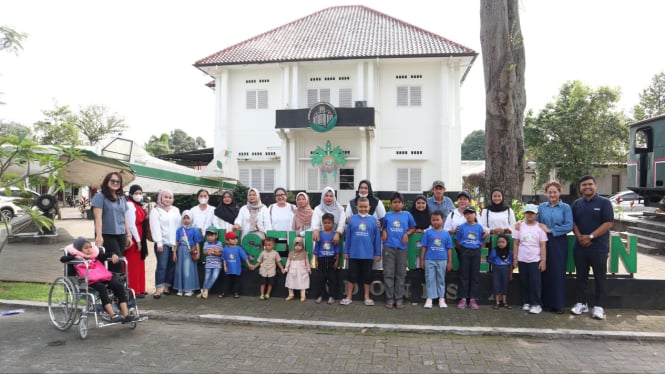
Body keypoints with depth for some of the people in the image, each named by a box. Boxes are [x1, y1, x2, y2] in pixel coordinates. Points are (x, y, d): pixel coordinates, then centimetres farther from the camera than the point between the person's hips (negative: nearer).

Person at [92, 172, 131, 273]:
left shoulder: (122, 198, 15)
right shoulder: (100, 196, -4)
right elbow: (98, 217, -11)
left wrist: (128, 234, 15)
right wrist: (99, 236, -19)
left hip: (121, 235, 6)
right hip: (107, 235, -6)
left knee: (114, 264, 9)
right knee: (118, 265, -10)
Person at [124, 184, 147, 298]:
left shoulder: (138, 205, 15)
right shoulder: (130, 205, -13)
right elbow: (131, 225, -19)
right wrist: (137, 241, -18)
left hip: (139, 238, 9)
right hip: (133, 239, -9)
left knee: (139, 265, 14)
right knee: (133, 266, -3)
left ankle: (140, 289, 22)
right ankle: (134, 291, 4)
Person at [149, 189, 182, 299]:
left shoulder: (176, 210, 16)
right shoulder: (155, 210, 2)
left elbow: (179, 225, 13)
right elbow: (155, 227, -7)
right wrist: (159, 242, -15)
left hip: (175, 243, 4)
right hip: (162, 243, -4)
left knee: (172, 265, 4)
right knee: (162, 265, -11)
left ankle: (166, 286, 14)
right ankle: (158, 288, -8)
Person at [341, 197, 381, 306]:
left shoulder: (373, 220, -3)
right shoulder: (352, 219, -2)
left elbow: (377, 238, 0)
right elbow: (348, 236, 2)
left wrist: (378, 253, 1)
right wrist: (346, 251, 3)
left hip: (368, 254, 0)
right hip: (354, 254, 0)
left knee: (367, 276, 12)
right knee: (351, 275, 9)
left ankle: (367, 297, 24)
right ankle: (348, 297, 19)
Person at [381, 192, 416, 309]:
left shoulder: (407, 215, 5)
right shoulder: (387, 215, 7)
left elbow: (413, 228, 10)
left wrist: (407, 234, -7)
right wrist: (383, 233, -2)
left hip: (402, 247, 0)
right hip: (389, 247, 0)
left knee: (401, 274, 5)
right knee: (388, 273, 1)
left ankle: (399, 298, 13)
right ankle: (389, 298, 8)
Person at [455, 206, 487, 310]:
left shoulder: (479, 227, 2)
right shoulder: (461, 227, -1)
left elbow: (482, 241, 8)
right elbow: (458, 242, 2)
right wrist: (462, 251, -2)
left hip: (476, 252, 1)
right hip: (465, 252, -1)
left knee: (475, 275, 4)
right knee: (464, 275, 2)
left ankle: (473, 299, 11)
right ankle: (463, 298, 8)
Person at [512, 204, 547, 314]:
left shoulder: (540, 227, -1)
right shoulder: (520, 226, 3)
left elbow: (543, 246, -1)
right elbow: (516, 244, 4)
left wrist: (543, 260, -6)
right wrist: (515, 258, 0)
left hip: (535, 260, -2)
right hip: (522, 260, 2)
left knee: (535, 282, -3)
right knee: (524, 282, 8)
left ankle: (536, 304, 5)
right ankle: (526, 302, 19)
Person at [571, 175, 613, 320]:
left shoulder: (604, 202, -3)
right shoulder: (576, 204, 10)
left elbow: (608, 223, -10)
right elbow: (573, 222, 10)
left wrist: (590, 236, -16)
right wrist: (579, 237, -8)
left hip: (598, 247, -4)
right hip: (580, 246, 4)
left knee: (600, 277, 2)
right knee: (581, 276, 9)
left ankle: (599, 306, 8)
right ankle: (581, 303, 19)